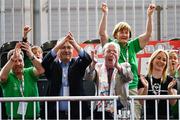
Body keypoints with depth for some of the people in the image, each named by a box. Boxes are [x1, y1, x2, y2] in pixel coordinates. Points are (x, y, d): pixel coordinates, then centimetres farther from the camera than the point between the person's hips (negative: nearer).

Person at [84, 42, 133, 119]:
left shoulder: (124, 66, 9)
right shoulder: (98, 67, 11)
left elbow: (130, 77, -13)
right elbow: (88, 78, -7)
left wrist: (117, 66, -30)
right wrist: (93, 63, -26)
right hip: (100, 112, 1)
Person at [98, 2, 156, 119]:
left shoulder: (132, 46, 13)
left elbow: (148, 34, 8)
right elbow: (102, 33, -7)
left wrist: (149, 15, -1)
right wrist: (105, 14, -14)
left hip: (132, 88, 2)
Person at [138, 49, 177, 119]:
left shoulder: (170, 80, 6)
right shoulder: (144, 80, 4)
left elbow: (173, 103, 1)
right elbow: (142, 102, -2)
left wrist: (170, 89, -15)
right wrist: (146, 87, -17)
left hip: (166, 116, 1)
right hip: (149, 116, -1)